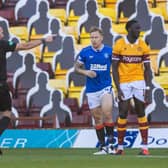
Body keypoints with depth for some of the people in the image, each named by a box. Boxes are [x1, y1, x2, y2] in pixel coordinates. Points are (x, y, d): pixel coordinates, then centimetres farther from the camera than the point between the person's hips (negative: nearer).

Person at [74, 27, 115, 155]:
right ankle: (103, 147, 13)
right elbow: (77, 68, 8)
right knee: (98, 119, 6)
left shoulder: (109, 51, -2)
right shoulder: (85, 52, 0)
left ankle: (111, 143, -9)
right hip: (91, 90, 2)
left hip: (106, 87, -2)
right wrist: (86, 72, -10)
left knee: (107, 113, -19)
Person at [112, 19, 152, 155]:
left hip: (139, 82, 1)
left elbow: (147, 69, 5)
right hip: (124, 83, -1)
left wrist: (147, 88, -3)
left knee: (141, 113, 2)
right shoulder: (119, 45, -3)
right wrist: (118, 88, -9)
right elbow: (114, 68, -2)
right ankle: (120, 147, 8)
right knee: (123, 114, 0)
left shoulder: (143, 46, 3)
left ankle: (145, 147, 3)